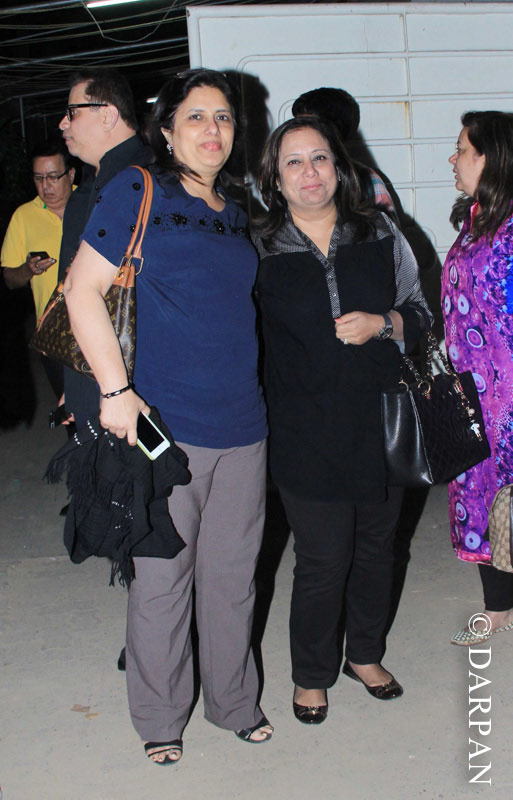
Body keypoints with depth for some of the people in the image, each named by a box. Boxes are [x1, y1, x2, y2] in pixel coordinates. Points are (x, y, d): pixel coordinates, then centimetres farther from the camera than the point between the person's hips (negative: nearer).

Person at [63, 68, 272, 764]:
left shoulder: (234, 211, 14)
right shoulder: (138, 192, -5)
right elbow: (83, 289, -10)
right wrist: (116, 390, -16)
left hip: (243, 426, 6)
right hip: (164, 425, -5)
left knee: (233, 575, 16)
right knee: (162, 579, 7)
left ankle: (234, 701, 35)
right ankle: (160, 719, 27)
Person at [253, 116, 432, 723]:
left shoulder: (381, 235, 5)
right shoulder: (260, 251, -1)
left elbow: (420, 313, 10)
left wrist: (383, 323, -10)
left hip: (380, 422, 3)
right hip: (306, 436, -3)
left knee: (376, 546, 15)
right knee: (322, 560, 0)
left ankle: (364, 654, 39)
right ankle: (311, 676, 24)